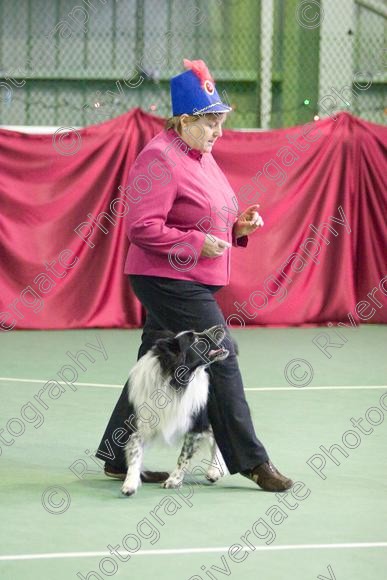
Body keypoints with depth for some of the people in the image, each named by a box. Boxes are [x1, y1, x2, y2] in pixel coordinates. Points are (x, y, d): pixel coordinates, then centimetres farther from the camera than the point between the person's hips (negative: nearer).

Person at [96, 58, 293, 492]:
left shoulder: (201, 156, 16)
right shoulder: (160, 158, -16)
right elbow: (142, 228, -21)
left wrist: (238, 226, 7)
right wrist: (197, 243, -22)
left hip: (187, 281, 10)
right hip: (169, 280, -10)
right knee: (220, 358, -8)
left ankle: (117, 457, 19)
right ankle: (250, 461, -2)